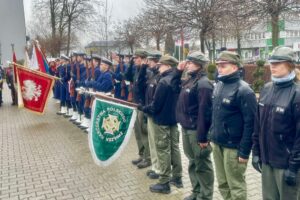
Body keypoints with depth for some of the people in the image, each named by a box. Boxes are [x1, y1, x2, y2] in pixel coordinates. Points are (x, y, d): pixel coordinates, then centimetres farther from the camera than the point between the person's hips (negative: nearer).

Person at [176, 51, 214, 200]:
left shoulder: (203, 84, -17)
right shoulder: (190, 80, 11)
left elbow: (204, 112, -22)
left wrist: (202, 136, -23)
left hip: (196, 131, -9)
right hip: (187, 128, 9)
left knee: (202, 165, 5)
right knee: (193, 162, 19)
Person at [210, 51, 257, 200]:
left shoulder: (243, 90, -16)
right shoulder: (219, 85, 8)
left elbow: (250, 123, -17)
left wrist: (245, 151, -16)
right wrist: (212, 135, 14)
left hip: (233, 146, -7)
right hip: (217, 144, 7)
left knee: (236, 186, 9)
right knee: (222, 183, 19)